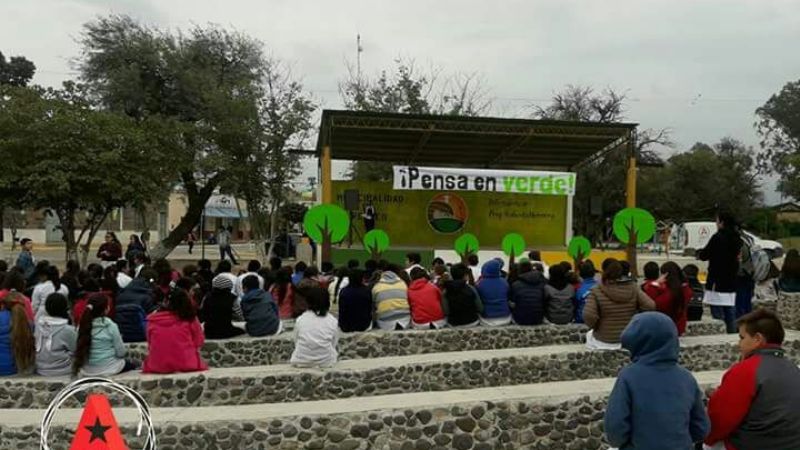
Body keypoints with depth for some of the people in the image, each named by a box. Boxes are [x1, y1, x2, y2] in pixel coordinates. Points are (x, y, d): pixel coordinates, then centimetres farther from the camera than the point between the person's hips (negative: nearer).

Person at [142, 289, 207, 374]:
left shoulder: (152, 320, 1)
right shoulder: (190, 319, -5)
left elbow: (150, 345, 12)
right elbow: (199, 342, 4)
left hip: (157, 367, 2)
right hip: (185, 365, -2)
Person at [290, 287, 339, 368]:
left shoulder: (300, 319, -5)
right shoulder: (333, 321, -8)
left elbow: (296, 342, 1)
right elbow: (334, 344, -1)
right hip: (325, 362, -1)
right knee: (334, 352, 29)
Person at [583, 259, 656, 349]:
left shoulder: (597, 292, -17)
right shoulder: (633, 288, -8)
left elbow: (588, 316, -25)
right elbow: (650, 306, -12)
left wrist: (595, 326, -5)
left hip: (604, 341, -3)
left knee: (589, 334, 30)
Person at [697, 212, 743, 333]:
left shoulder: (718, 237, -14)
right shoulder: (737, 239, 10)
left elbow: (704, 255, -12)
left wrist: (699, 252, 12)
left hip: (717, 282, -8)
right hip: (731, 283, 8)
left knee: (718, 316, -6)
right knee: (731, 315, 12)